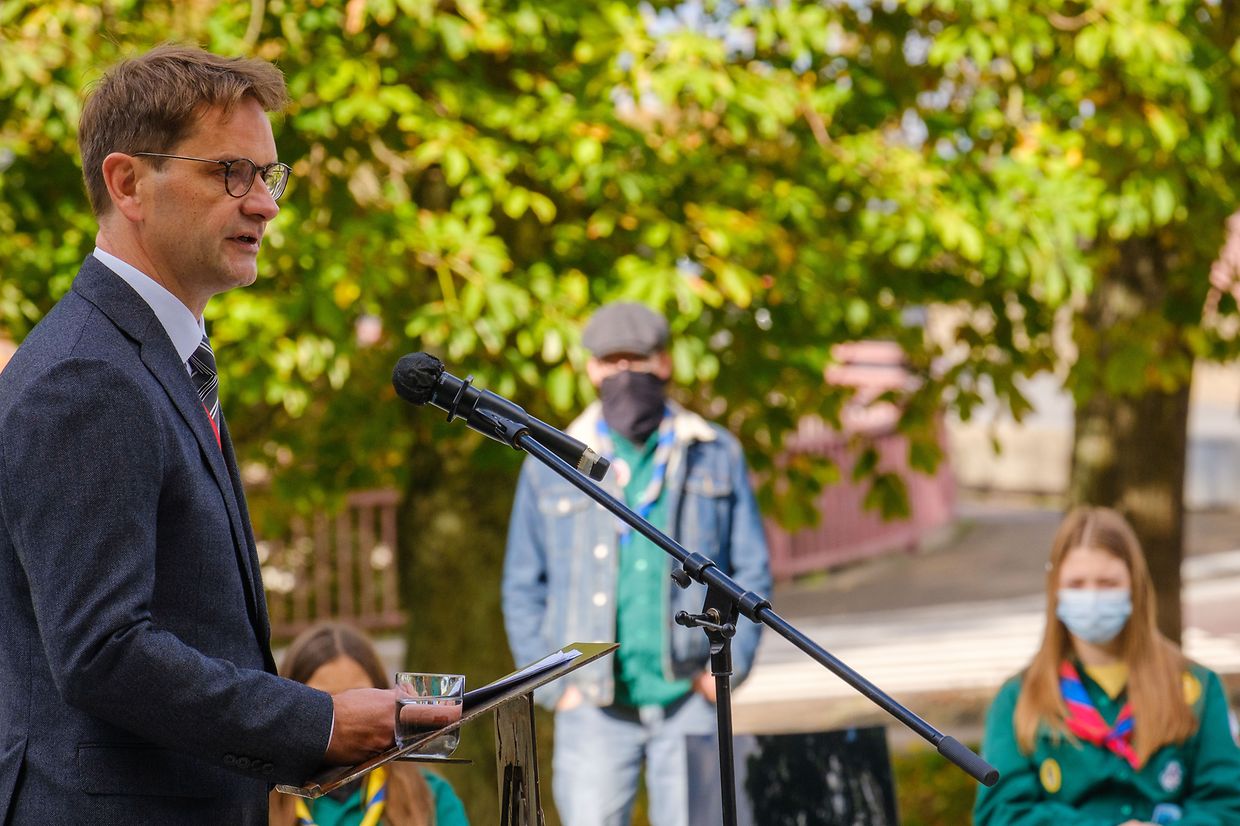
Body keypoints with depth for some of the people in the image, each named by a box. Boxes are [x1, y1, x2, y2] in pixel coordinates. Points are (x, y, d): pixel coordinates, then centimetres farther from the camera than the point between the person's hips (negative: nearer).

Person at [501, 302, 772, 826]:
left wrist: (730, 663, -1)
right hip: (595, 707, 0)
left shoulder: (716, 457, 9)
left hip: (690, 701, 1)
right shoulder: (552, 466, 8)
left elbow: (752, 571, 11)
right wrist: (551, 684, 1)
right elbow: (523, 587, 11)